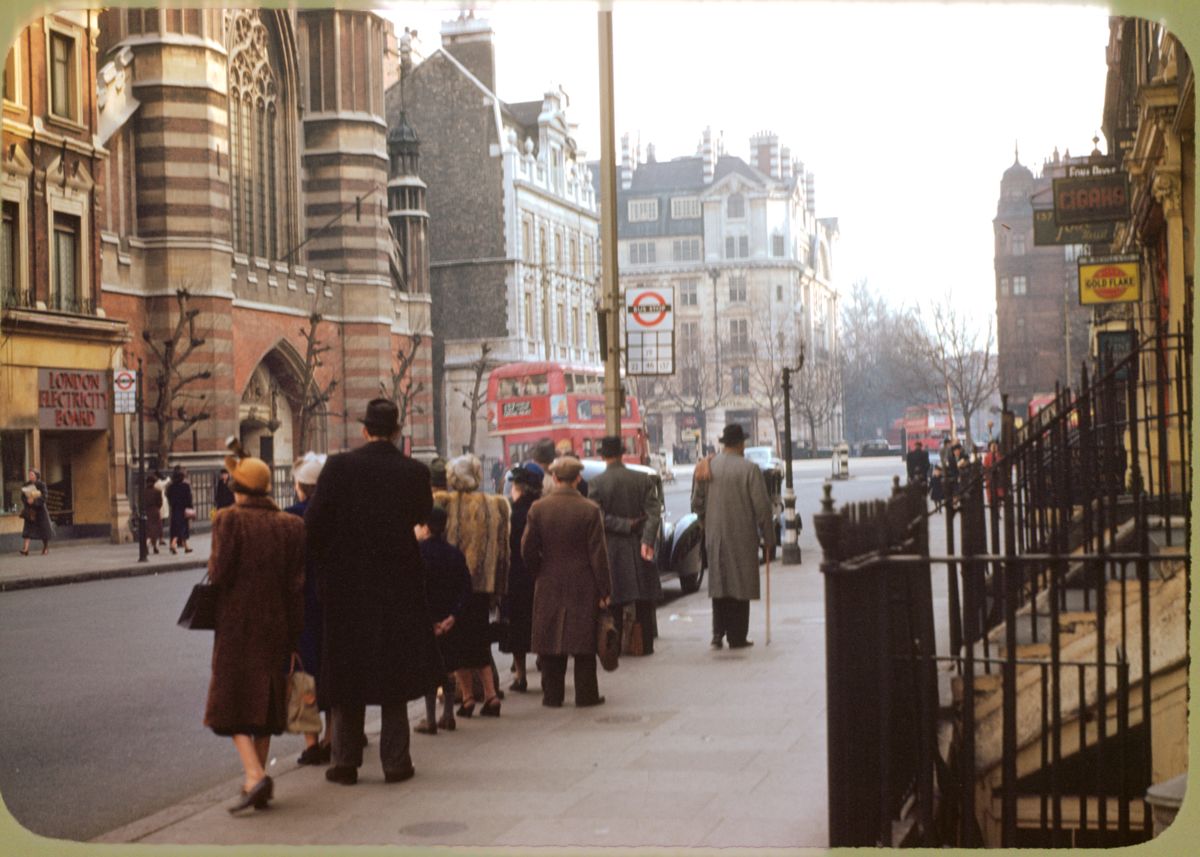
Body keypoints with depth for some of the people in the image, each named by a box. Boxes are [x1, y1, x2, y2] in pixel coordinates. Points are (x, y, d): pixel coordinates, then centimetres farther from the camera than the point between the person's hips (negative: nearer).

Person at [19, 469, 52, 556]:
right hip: (29, 510, 2)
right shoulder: (26, 485, 5)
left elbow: (43, 497, -12)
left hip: (40, 510, -2)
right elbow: (23, 497, 2)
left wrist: (34, 501, -24)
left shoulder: (41, 485, -5)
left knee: (44, 529, 5)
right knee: (28, 529, -9)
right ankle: (25, 549, -17)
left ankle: (46, 548, 21)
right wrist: (27, 501, -18)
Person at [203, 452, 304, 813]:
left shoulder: (229, 520, -10)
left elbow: (219, 574, -16)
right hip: (276, 622, 4)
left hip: (237, 623, -4)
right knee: (267, 699, 14)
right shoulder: (289, 525, 2)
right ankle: (259, 781, 19)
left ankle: (254, 774, -18)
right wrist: (293, 632, 5)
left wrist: (213, 566, 8)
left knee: (233, 698, 1)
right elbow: (297, 580, 0)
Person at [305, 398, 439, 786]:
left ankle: (345, 762, 11)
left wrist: (325, 566, 7)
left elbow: (312, 524, -9)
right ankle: (395, 761, 9)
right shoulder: (414, 472, -6)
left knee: (346, 672, 9)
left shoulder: (339, 467, -9)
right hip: (398, 585, 1)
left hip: (346, 584, 0)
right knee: (394, 672, 9)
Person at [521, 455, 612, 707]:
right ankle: (585, 694, 9)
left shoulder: (538, 509, -4)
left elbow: (527, 549, -1)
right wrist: (604, 589, -3)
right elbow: (598, 554, -8)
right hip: (583, 585, -2)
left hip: (549, 585, 2)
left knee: (550, 640, 8)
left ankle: (552, 694, 11)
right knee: (584, 642, 5)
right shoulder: (590, 510, -9)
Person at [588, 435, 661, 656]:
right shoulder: (643, 480, 0)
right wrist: (648, 541, -15)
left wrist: (627, 525, -9)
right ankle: (646, 645, 11)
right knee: (644, 601, 9)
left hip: (612, 548, -2)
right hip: (638, 547, 2)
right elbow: (654, 514, -8)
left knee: (615, 604, 4)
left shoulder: (598, 483, -8)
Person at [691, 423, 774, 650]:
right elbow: (762, 506, -10)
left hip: (715, 537, 4)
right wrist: (768, 538, -1)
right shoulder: (749, 469, -11)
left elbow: (697, 503, 6)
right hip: (742, 537, -4)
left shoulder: (706, 467, 2)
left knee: (718, 583, 13)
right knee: (740, 583, 4)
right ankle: (737, 637, 6)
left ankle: (718, 634, 7)